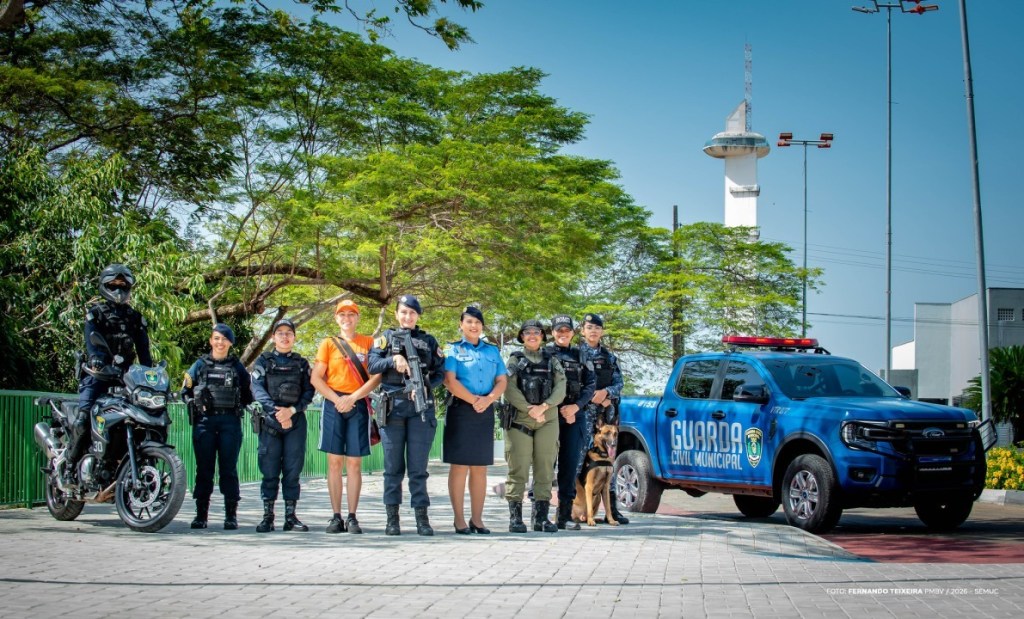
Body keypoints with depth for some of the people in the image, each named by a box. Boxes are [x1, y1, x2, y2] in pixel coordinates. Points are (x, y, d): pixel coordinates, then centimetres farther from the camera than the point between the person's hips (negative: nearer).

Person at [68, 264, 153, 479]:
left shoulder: (135, 317, 19)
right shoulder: (96, 313, 7)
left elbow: (143, 348, 10)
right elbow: (91, 338, -11)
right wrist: (95, 357, -32)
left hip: (124, 374, 4)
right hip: (98, 373, -4)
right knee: (84, 417, -19)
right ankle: (71, 463, -17)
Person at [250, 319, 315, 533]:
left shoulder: (301, 363, 14)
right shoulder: (264, 361, 10)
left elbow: (309, 392, 5)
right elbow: (257, 388, -3)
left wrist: (291, 410, -12)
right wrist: (275, 411, -17)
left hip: (295, 421, 1)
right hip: (269, 421, -1)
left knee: (293, 470, 1)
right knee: (269, 471, -2)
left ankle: (291, 516, 5)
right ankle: (267, 517, 1)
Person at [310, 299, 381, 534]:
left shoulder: (368, 343, 8)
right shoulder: (328, 344, 10)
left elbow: (377, 376, 0)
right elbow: (316, 378, 4)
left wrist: (353, 397, -10)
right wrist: (336, 399, -9)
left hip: (358, 406, -1)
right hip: (333, 406, 1)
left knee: (354, 463, -1)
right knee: (335, 462, 0)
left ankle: (352, 517, 1)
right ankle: (336, 516, 2)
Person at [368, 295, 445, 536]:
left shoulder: (428, 341, 14)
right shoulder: (386, 338, 13)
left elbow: (440, 372, 11)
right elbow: (373, 365, 2)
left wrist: (425, 386, -7)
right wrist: (393, 360, -15)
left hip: (421, 406, 0)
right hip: (392, 405, 0)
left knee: (418, 465, -2)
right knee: (393, 465, 1)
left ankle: (422, 517, 1)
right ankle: (392, 518, 6)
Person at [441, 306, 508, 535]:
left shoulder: (493, 351, 16)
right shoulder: (453, 349, 4)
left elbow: (502, 381, 9)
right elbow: (450, 380, -8)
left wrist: (488, 399, -9)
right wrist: (474, 400, -14)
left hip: (485, 413, 4)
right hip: (460, 410, -4)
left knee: (480, 467, 5)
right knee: (459, 465, -5)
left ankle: (477, 519, 9)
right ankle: (459, 519, -2)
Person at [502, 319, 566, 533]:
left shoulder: (552, 360, 15)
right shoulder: (515, 359, 9)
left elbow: (560, 388, 2)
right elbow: (509, 389, -4)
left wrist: (544, 406, -14)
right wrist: (529, 409, -15)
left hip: (548, 421, 2)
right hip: (519, 421, -2)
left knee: (545, 469, 1)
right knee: (518, 469, -6)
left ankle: (541, 517, 6)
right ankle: (515, 517, -3)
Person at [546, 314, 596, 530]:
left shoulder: (580, 356, 14)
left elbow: (590, 385, 8)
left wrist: (575, 407, -8)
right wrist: (559, 410, -8)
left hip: (575, 415, 3)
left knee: (570, 465, 3)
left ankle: (564, 515, 8)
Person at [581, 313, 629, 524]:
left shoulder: (610, 357, 17)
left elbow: (619, 384, 11)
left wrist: (606, 393, -10)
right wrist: (592, 397, -12)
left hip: (606, 413, 4)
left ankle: (612, 509, 7)